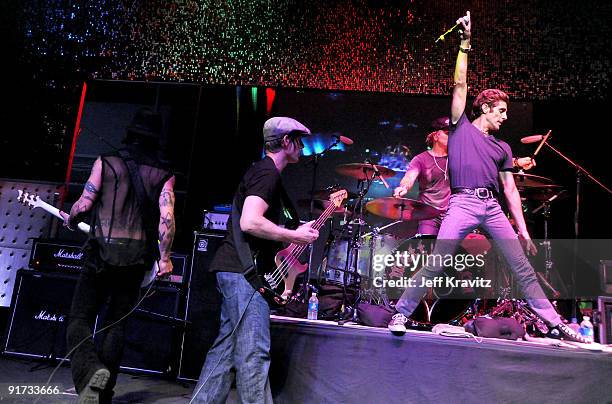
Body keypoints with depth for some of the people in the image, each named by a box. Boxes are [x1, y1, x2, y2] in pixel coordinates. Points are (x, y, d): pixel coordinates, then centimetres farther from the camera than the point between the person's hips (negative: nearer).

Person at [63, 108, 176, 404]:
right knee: (116, 323, 13)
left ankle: (90, 371, -21)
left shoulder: (106, 162, 2)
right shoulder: (164, 175, 5)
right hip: (137, 257, 2)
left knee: (79, 320, 4)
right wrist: (164, 258, 0)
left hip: (103, 252, -2)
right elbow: (166, 218, -7)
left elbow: (84, 204, -3)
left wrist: (70, 221, 19)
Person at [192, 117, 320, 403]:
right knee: (254, 352, -5)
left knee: (226, 347, 14)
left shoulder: (261, 170, 20)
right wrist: (295, 236, -15)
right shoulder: (268, 173, -12)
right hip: (243, 270, -10)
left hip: (234, 269, 10)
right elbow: (250, 223, -25)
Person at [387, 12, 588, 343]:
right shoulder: (461, 126, 12)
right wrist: (465, 43, 3)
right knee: (434, 266, -10)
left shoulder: (502, 148, 21)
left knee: (523, 268, 5)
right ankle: (401, 313, 2)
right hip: (463, 204, -5)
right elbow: (460, 85, 4)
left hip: (493, 208, 5)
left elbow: (510, 189, 17)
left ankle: (555, 324, 14)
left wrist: (523, 229, 11)